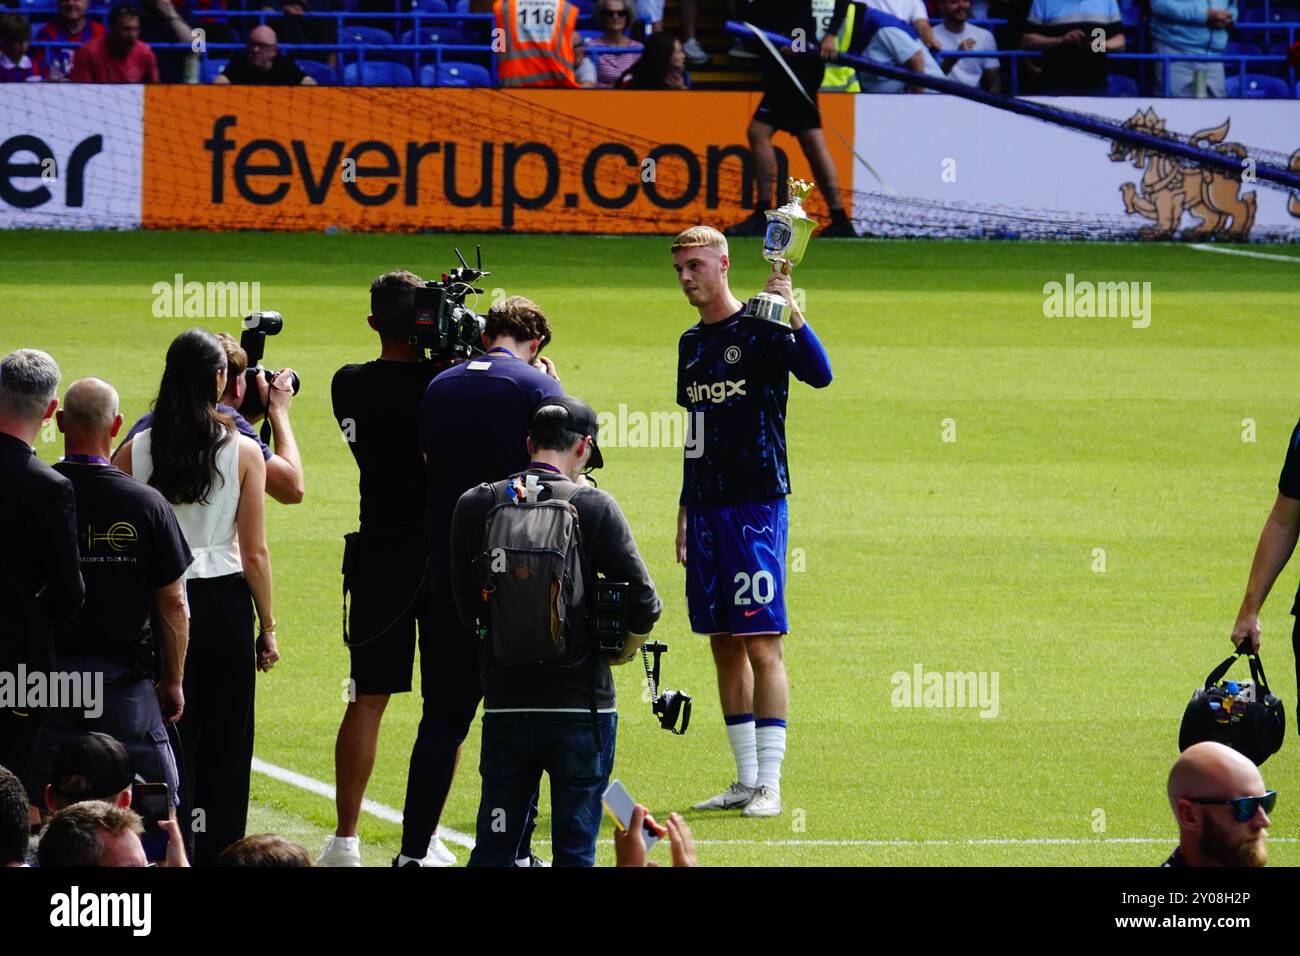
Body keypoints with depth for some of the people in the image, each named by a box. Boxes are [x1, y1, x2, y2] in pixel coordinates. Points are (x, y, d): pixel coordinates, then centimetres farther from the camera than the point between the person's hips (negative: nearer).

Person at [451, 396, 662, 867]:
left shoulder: (474, 506, 2)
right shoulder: (594, 507, -7)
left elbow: (465, 609, 6)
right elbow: (644, 603, -8)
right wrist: (621, 652, 11)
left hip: (505, 706, 2)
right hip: (581, 705, -2)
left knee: (493, 850, 8)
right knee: (574, 850, 4)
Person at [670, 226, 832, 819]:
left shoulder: (760, 329, -6)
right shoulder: (692, 343, 16)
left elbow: (820, 374, -23)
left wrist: (792, 313, -35)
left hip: (756, 504, -7)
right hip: (707, 510, 7)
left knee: (762, 644, -9)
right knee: (724, 646, 8)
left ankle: (769, 785, -9)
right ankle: (746, 778, 13)